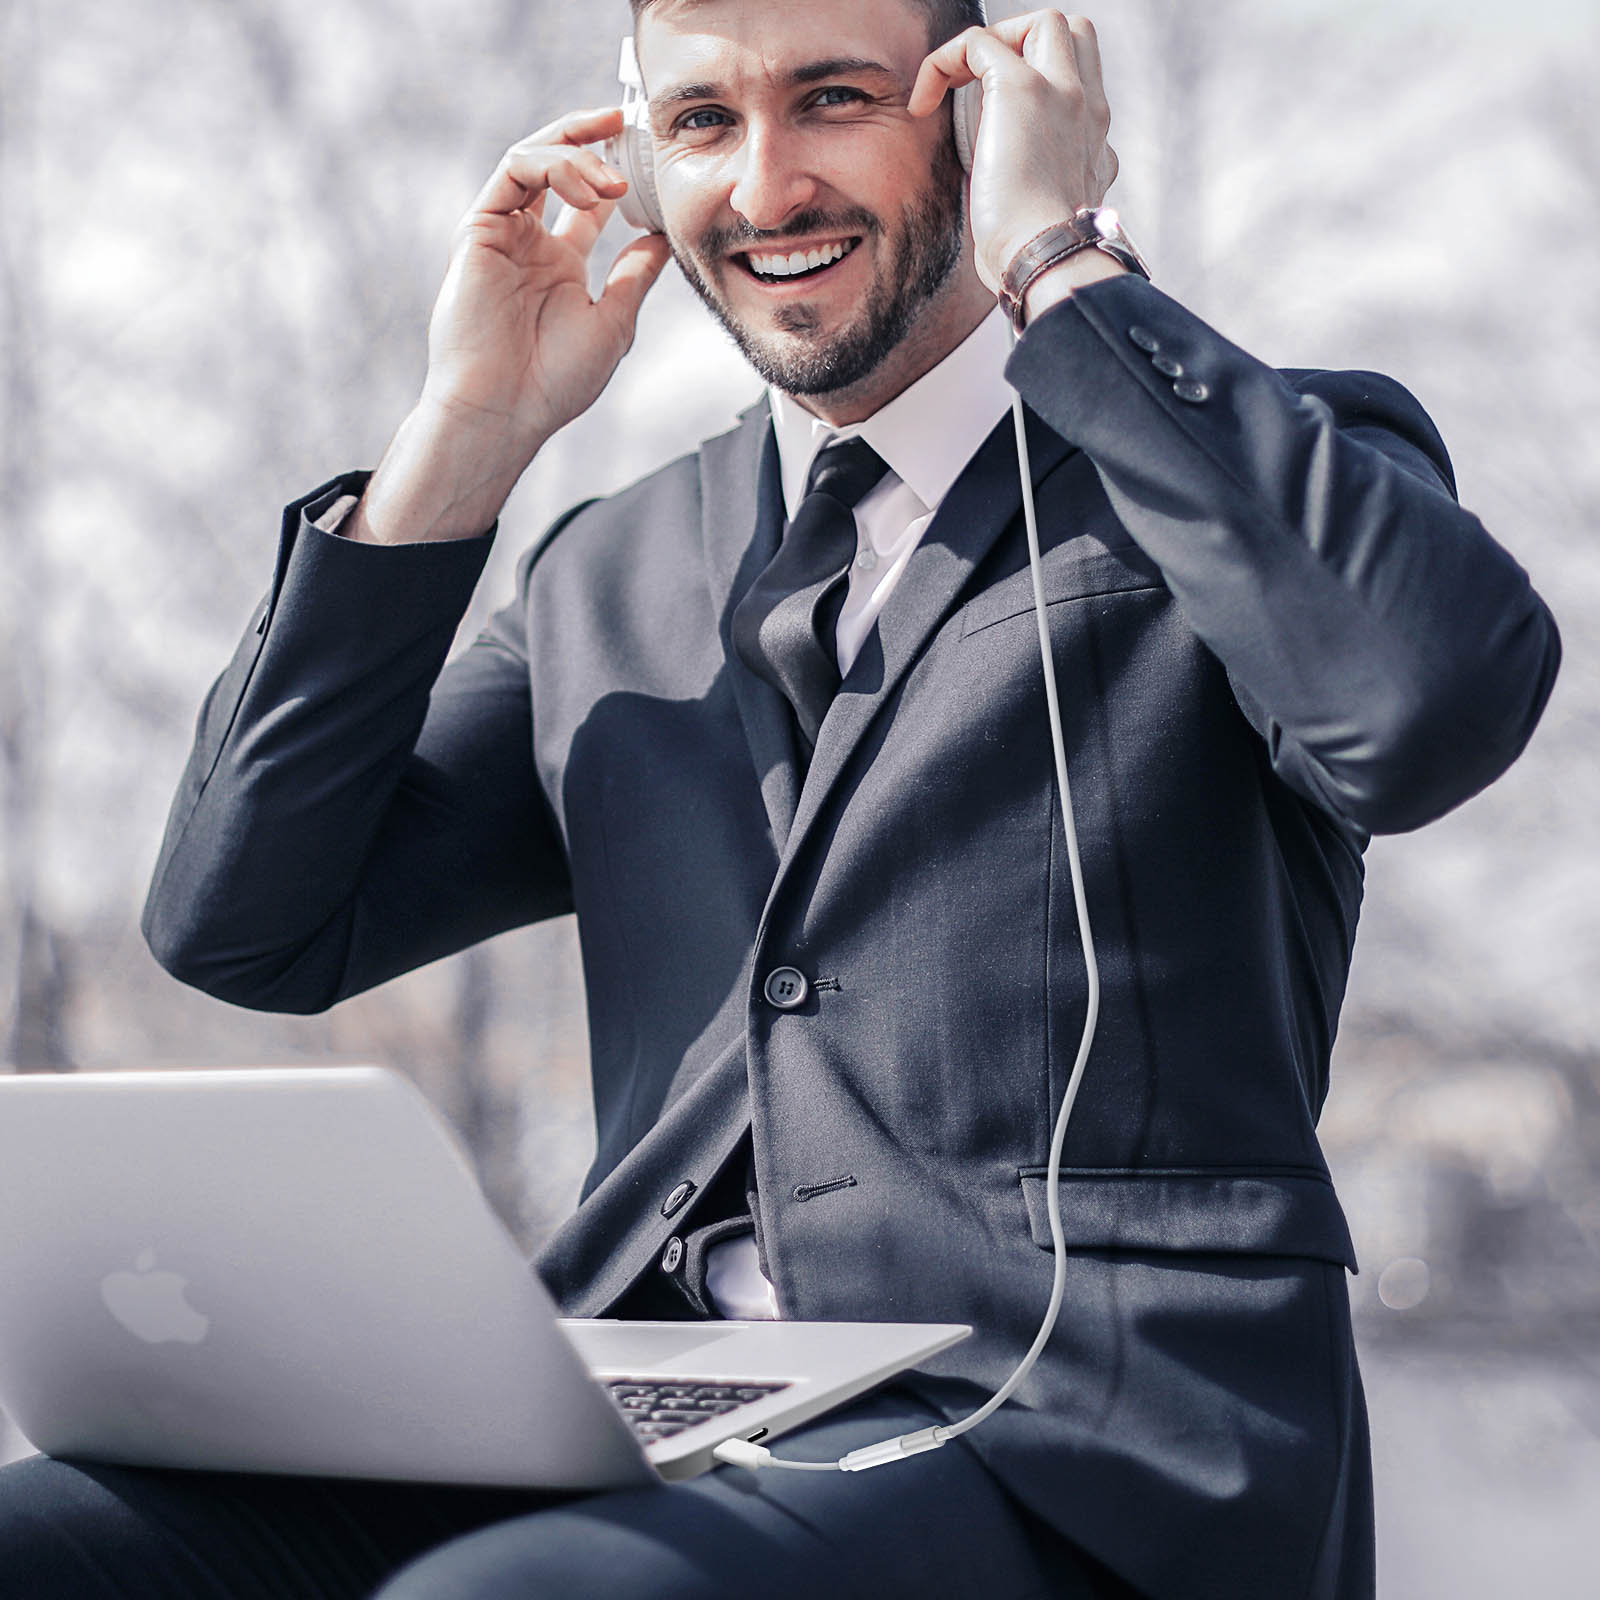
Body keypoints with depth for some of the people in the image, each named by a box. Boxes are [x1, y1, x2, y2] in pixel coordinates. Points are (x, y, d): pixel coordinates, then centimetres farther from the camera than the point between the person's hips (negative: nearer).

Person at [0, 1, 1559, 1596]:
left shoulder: (1279, 463, 5)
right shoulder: (613, 578, 20)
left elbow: (1440, 701, -19)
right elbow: (245, 928, 12)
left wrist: (1059, 260, -9)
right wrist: (468, 431, 8)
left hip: (1078, 1453, -4)